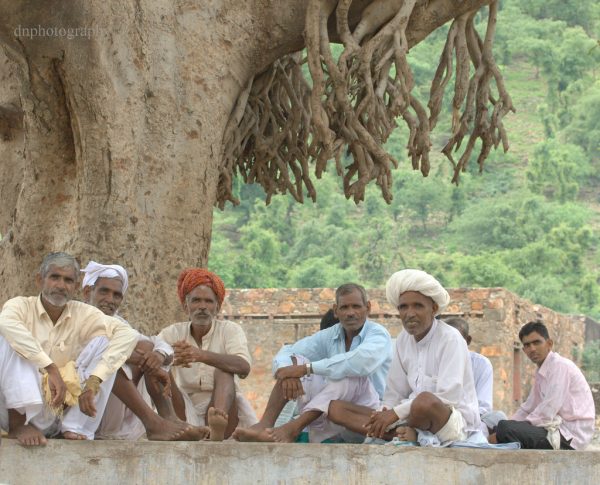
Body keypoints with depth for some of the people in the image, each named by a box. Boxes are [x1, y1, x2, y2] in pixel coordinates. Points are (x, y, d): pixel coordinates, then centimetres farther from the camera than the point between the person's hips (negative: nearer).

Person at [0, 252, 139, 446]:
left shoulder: (83, 314, 2)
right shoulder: (22, 306, -3)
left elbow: (129, 335, -15)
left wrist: (93, 382, -27)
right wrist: (51, 369, -35)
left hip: (60, 414, 2)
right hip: (22, 408, -2)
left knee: (104, 341, -10)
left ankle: (76, 427, -14)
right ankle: (18, 423, -22)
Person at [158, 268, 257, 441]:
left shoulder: (230, 330, 3)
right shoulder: (173, 333, 9)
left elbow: (244, 367, -18)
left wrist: (202, 355, -34)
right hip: (185, 413, 1)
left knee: (223, 371, -25)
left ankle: (217, 431, -54)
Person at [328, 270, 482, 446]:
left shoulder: (450, 339, -9)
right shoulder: (404, 340, 11)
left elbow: (449, 397, -19)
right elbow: (394, 394, 10)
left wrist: (397, 412, -18)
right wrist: (385, 415, -13)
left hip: (456, 423, -7)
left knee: (425, 401, -43)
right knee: (336, 408, -7)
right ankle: (411, 435, -23)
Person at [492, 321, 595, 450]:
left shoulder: (560, 366, -11)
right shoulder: (542, 372, 18)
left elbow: (546, 414, -19)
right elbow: (527, 409, 22)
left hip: (570, 436, -10)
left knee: (506, 430, -26)